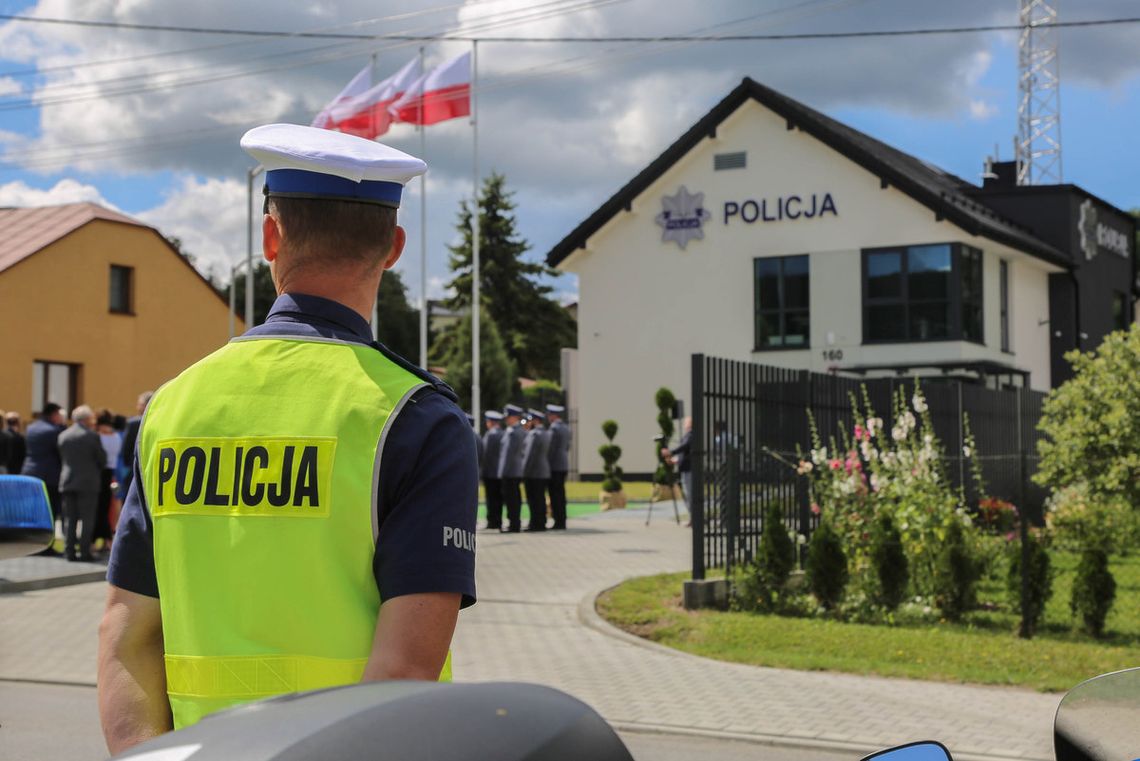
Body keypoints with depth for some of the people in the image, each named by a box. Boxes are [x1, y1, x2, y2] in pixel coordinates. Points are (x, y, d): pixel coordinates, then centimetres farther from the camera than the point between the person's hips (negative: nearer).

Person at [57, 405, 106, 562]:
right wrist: (97, 472, 16)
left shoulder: (63, 436, 5)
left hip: (67, 482, 4)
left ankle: (69, 551, 7)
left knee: (69, 518, 8)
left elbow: (62, 458, 11)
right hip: (87, 483, -4)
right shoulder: (92, 436, -9)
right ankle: (85, 552, -3)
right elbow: (102, 459, -3)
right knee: (87, 519, -1)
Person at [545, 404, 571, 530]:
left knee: (555, 495, -6)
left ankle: (558, 522, -7)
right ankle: (562, 522, 11)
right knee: (561, 494, 10)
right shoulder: (566, 428, 13)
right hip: (564, 465, 8)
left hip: (554, 466, -8)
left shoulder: (554, 428, -13)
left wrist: (546, 463, -11)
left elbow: (551, 448, -15)